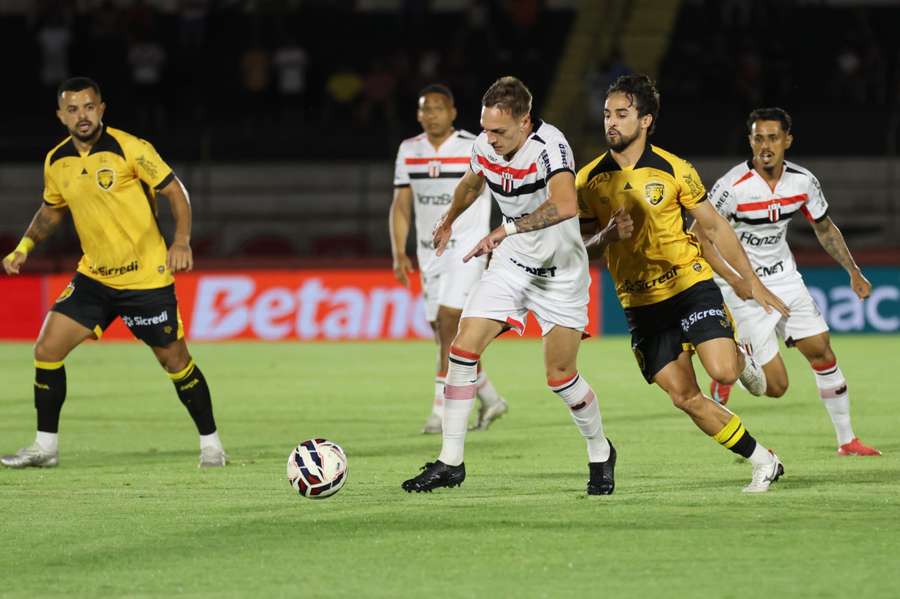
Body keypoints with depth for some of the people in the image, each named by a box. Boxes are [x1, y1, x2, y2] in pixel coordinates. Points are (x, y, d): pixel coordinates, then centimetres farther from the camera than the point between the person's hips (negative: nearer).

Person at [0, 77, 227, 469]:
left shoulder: (129, 149, -15)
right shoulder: (56, 162, 1)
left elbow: (175, 191, -10)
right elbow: (51, 210, 20)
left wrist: (181, 242, -23)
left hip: (146, 277, -5)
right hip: (94, 276, 5)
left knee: (174, 360, 0)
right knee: (46, 351, -3)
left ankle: (210, 443, 16)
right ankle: (45, 446, 9)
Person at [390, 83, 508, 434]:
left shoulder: (475, 149, -7)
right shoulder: (408, 151, 6)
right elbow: (401, 205, 8)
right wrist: (399, 254, -2)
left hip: (467, 247, -6)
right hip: (429, 251, 6)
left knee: (448, 320, -19)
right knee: (446, 337, 7)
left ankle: (441, 411, -19)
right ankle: (490, 400, 24)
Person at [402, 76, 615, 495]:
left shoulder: (549, 145, -29)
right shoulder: (484, 146, -7)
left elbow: (565, 205, -48)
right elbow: (471, 183, 19)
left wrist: (506, 229, -50)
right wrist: (449, 222, 36)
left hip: (560, 273, -5)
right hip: (510, 265, 5)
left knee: (560, 376, -2)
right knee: (463, 349, -9)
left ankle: (601, 454, 25)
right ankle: (450, 462, -3)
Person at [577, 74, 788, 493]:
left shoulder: (673, 170, -6)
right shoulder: (589, 180, -2)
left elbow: (713, 226, 4)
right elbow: (583, 247, 4)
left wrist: (752, 282, 5)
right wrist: (609, 235, -20)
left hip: (690, 284, -2)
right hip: (639, 304, 2)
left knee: (723, 371, -23)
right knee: (685, 398, -6)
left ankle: (742, 359, 16)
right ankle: (763, 461, 7)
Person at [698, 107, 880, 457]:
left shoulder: (803, 182, -6)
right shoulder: (732, 187, -23)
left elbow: (824, 228, 12)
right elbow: (698, 237, -18)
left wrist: (853, 272, 8)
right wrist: (733, 279, -28)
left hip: (784, 277, 5)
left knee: (823, 354, 2)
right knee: (776, 385, -9)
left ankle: (847, 441, 16)